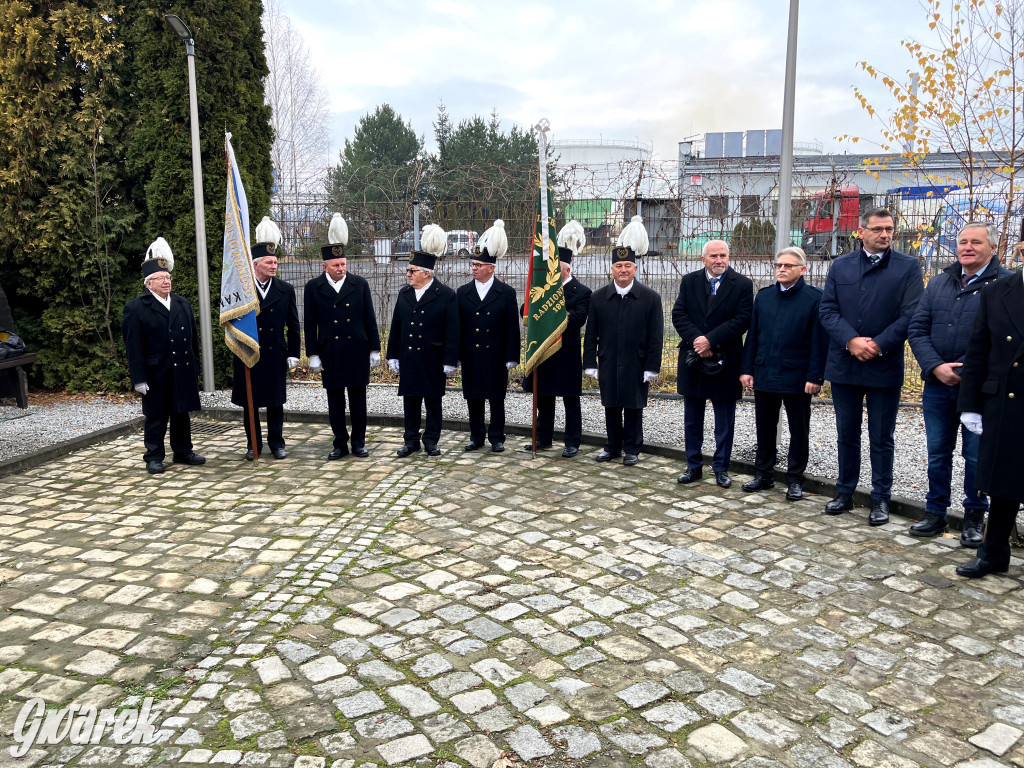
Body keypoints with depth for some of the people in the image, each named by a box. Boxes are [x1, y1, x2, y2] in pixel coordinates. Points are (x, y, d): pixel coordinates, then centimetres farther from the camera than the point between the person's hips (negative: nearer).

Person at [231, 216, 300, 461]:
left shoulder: (285, 290, 2)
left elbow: (293, 325, 5)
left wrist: (293, 354, 2)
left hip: (275, 355, 1)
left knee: (275, 402, 7)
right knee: (249, 402, 8)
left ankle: (276, 443, 20)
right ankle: (253, 445, 20)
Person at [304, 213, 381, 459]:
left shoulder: (360, 284, 3)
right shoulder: (313, 288, 1)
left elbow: (369, 319, 5)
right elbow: (310, 324, 3)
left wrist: (375, 349, 3)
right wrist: (313, 355, -1)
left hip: (357, 351, 0)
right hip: (330, 353, 0)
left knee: (358, 398, 6)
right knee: (335, 400, 7)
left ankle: (359, 442, 17)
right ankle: (340, 443, 17)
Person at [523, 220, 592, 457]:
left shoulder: (581, 292, -7)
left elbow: (575, 321, -19)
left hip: (567, 356, -5)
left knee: (571, 402, 5)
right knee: (544, 399, 14)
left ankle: (572, 443, 14)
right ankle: (543, 439, 26)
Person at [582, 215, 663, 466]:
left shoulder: (650, 298, -3)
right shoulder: (599, 297, 3)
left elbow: (655, 337, -3)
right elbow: (591, 334, 5)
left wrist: (651, 367, -8)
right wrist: (591, 364, 1)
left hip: (636, 366, -2)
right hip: (608, 365, 2)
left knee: (633, 408, 7)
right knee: (611, 407, 11)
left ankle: (632, 449, 20)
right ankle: (612, 447, 25)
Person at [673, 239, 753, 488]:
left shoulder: (742, 285, -3)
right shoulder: (689, 281, 5)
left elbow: (742, 320, -12)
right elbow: (679, 315, -2)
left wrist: (710, 340, -19)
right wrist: (696, 339, -17)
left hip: (725, 360, -2)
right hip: (693, 358, 3)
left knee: (725, 419, 6)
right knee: (692, 418, 11)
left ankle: (721, 467, 18)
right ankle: (693, 465, 22)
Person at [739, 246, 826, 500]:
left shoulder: (815, 298, -6)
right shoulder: (763, 296, 8)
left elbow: (819, 341, -9)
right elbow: (752, 335, 9)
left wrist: (815, 376, -13)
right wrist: (746, 369, 4)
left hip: (797, 378, -4)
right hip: (765, 374, 4)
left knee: (798, 431, 8)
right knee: (764, 428, 13)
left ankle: (795, 479, 20)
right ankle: (764, 474, 26)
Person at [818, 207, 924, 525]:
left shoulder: (908, 267, 0)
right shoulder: (841, 265, 7)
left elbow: (911, 315, -8)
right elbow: (827, 309, -1)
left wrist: (878, 345, -17)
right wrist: (851, 340, -15)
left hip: (885, 366, -2)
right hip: (844, 365, 2)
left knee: (882, 438, 6)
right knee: (846, 435, 13)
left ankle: (881, 499, 18)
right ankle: (845, 493, 25)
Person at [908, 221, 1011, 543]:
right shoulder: (938, 283, 11)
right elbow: (917, 329, 6)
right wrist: (936, 366, -8)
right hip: (938, 384, 4)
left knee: (977, 455, 6)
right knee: (938, 452, 12)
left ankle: (974, 516, 23)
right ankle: (936, 513, 24)